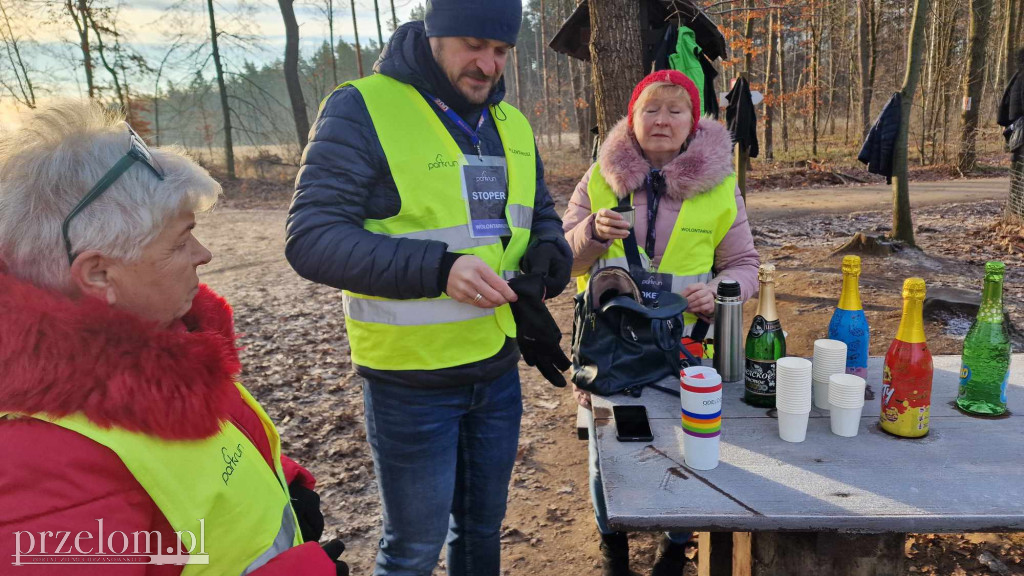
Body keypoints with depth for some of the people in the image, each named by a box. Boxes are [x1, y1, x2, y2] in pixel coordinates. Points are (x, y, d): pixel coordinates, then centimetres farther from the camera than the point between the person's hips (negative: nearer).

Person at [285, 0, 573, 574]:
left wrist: (550, 254, -6)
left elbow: (540, 216, 18)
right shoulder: (362, 108, -13)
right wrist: (438, 269, -31)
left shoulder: (512, 123, 7)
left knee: (483, 527, 23)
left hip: (498, 370, 6)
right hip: (411, 382, -6)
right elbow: (312, 238, -19)